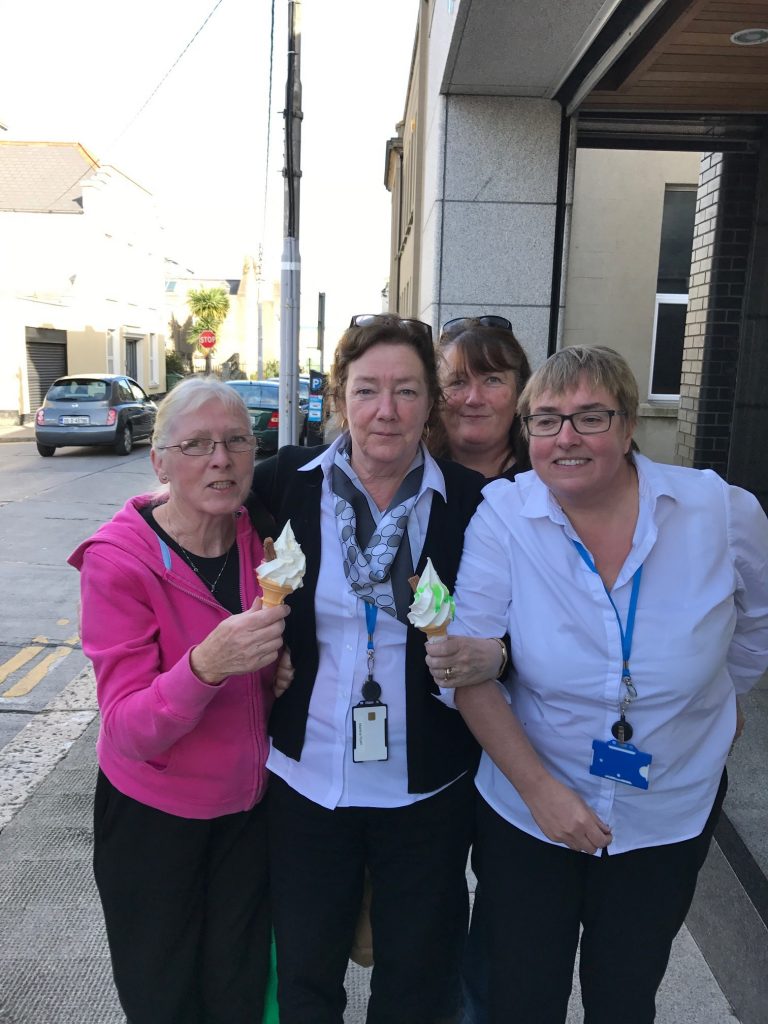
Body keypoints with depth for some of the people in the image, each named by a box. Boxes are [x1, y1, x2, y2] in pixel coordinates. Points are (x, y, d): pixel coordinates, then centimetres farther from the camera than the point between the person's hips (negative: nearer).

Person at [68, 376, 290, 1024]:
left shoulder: (260, 541, -6)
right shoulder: (117, 559, -21)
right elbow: (129, 730, -24)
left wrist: (281, 670, -9)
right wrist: (207, 665, -41)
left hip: (249, 807, 4)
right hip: (153, 819, -3)